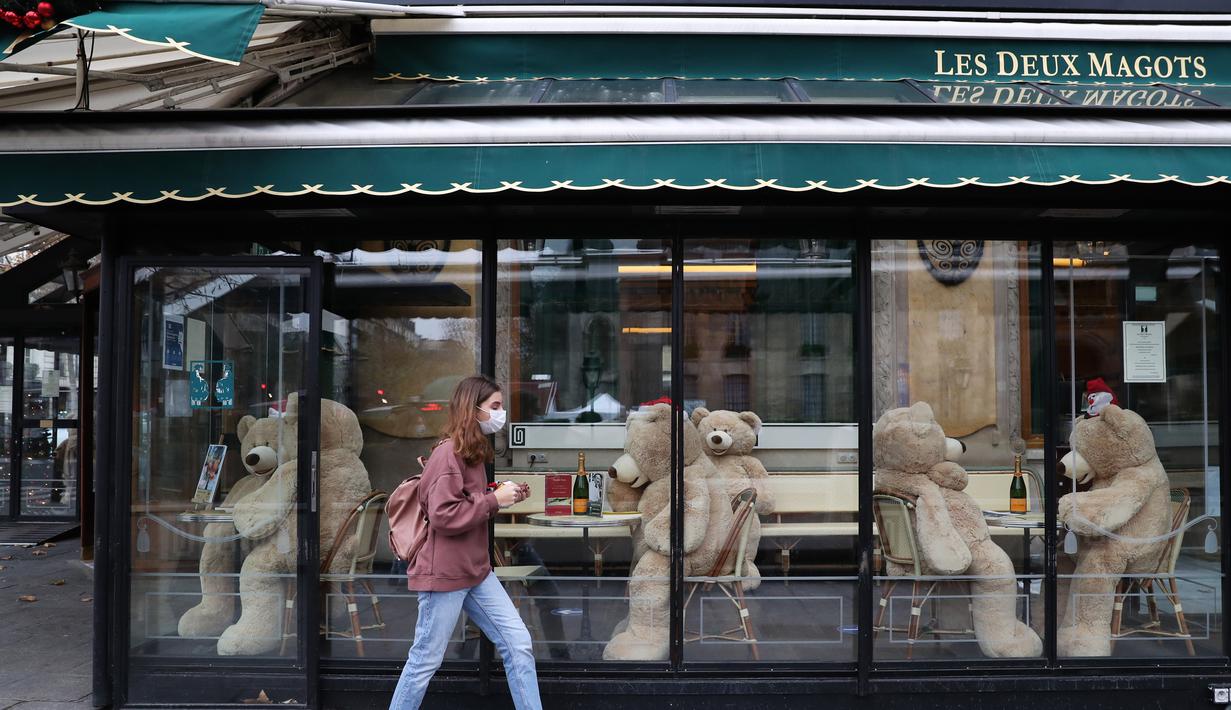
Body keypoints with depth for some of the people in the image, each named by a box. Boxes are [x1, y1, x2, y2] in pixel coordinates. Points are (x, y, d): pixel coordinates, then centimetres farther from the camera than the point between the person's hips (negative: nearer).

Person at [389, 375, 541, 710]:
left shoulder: (474, 453, 12)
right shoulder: (449, 454, -18)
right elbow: (443, 517, -25)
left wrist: (505, 496, 6)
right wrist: (494, 500, -19)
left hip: (476, 571, 9)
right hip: (444, 574, -9)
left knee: (518, 644, 4)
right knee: (426, 659, 3)